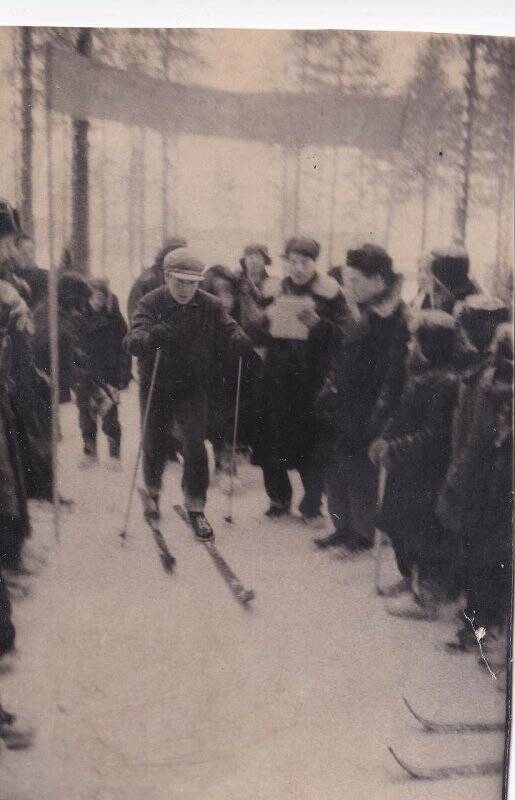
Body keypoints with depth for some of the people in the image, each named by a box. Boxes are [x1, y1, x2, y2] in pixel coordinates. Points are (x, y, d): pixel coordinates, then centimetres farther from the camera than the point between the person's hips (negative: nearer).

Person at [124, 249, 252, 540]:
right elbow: (132, 339, -29)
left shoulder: (210, 305, -7)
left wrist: (239, 339, -36)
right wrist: (151, 336, -52)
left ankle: (195, 507, 6)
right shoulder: (151, 303, -15)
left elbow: (228, 328, -11)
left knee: (195, 444, -9)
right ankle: (152, 491, 41)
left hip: (192, 387, 1)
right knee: (155, 445, 11)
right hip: (156, 387, 0)